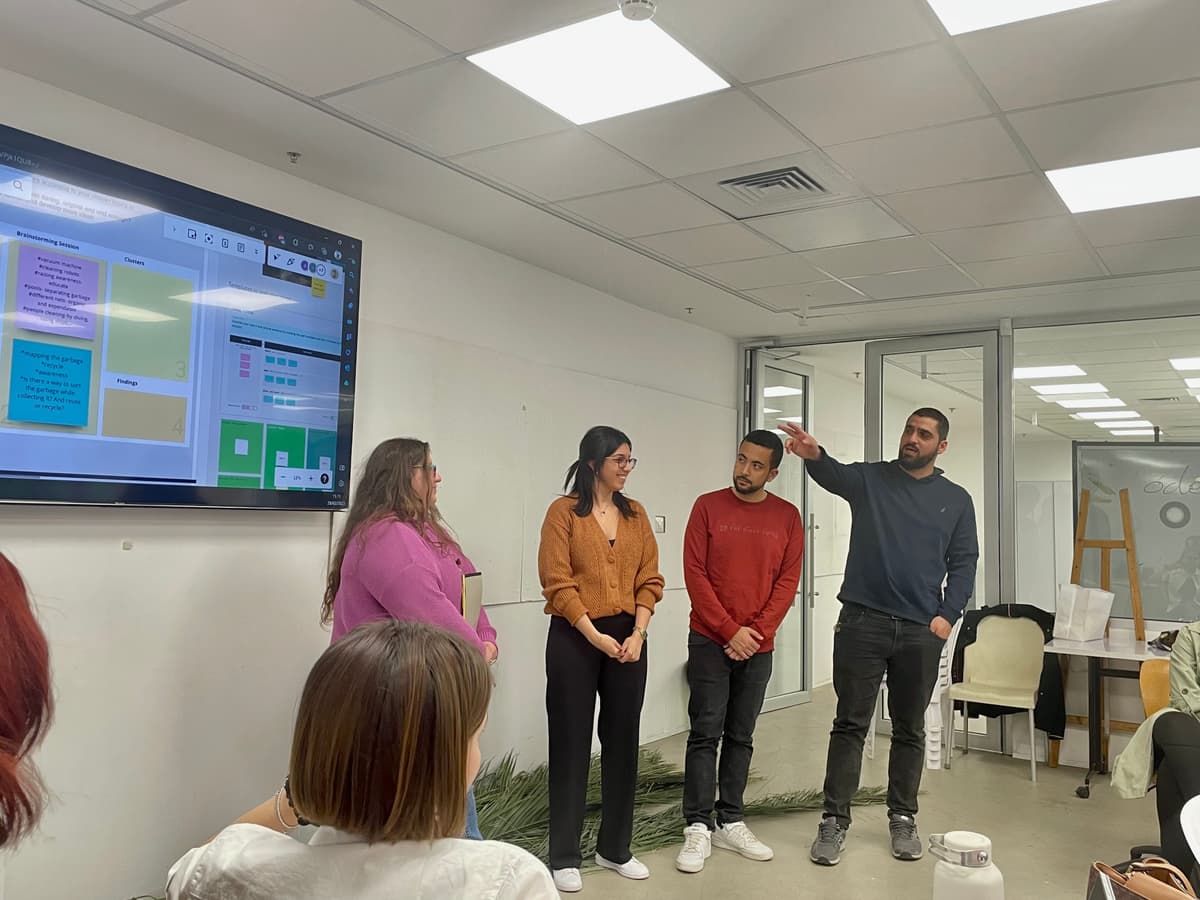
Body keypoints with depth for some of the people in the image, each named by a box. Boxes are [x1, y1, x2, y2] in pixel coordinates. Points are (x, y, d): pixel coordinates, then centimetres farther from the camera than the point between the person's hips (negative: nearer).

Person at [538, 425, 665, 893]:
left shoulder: (636, 514, 8)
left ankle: (615, 848, 26)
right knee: (571, 743, 3)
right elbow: (558, 583, -11)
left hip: (628, 637, 5)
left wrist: (638, 633, -7)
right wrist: (595, 635, -16)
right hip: (574, 638, -5)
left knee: (623, 741, 11)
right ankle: (565, 857, 15)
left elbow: (649, 579, 6)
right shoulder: (564, 511, -6)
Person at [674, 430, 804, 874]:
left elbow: (788, 579, 1)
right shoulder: (708, 507, -3)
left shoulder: (788, 516, 3)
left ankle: (730, 822, 20)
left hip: (758, 646, 2)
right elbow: (694, 573, -7)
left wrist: (756, 632, -9)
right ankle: (698, 828, 4)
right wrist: (730, 630, -12)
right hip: (710, 641, -2)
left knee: (741, 736, 10)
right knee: (705, 733, -2)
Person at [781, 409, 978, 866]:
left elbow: (963, 563, 8)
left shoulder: (956, 500, 9)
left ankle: (903, 819, 27)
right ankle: (834, 820, 12)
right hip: (862, 621, -2)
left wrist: (948, 614, -6)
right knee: (850, 724, 4)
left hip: (921, 630, 2)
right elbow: (833, 474, -19)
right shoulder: (869, 478, 3)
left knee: (910, 729, 13)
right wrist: (814, 455, -42)